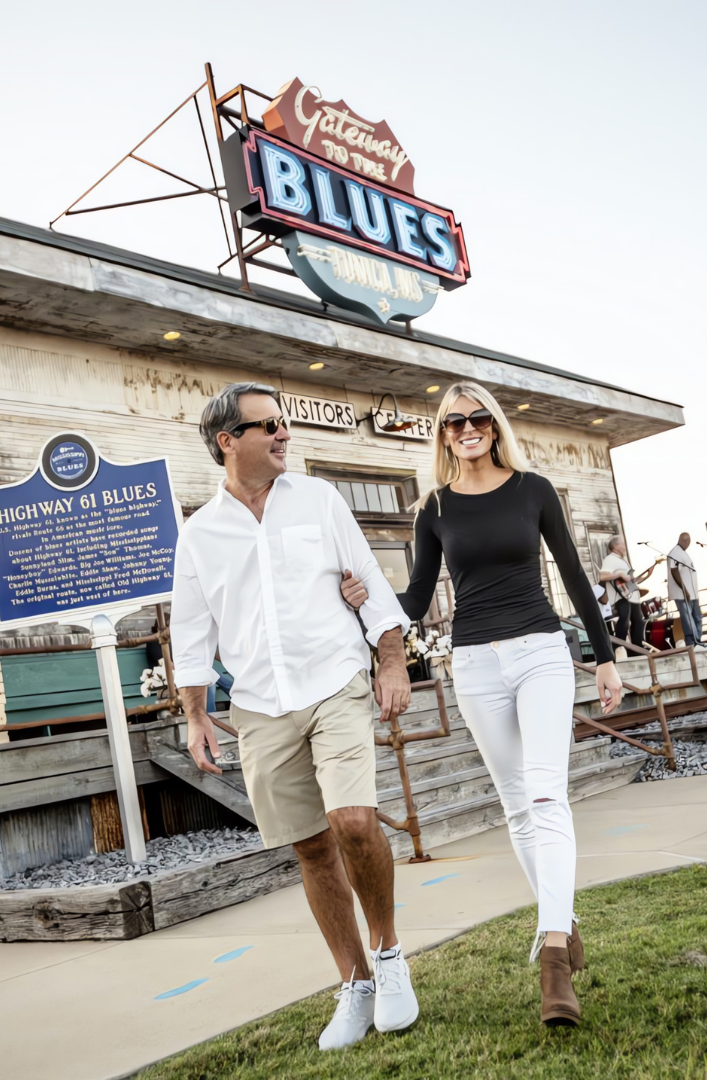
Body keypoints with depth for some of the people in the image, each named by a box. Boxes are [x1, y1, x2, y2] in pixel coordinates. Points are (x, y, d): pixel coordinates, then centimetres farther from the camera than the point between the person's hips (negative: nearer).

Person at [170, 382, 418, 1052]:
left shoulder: (316, 499, 5)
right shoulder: (199, 534, 6)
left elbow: (372, 583, 7)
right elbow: (191, 633, 10)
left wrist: (393, 664, 0)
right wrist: (196, 719, 5)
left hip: (338, 687, -1)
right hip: (262, 711, 2)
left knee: (353, 822, -18)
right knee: (312, 849, 6)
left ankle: (388, 952, 8)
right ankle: (355, 986, 22)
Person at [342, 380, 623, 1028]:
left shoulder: (533, 489, 2)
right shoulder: (436, 508, 5)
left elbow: (573, 575, 7)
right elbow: (418, 602, 6)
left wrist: (605, 657, 8)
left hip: (541, 652, -1)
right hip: (475, 664, 2)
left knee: (546, 795, -15)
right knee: (517, 804, 8)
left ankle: (554, 955, -17)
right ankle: (563, 921, 25)